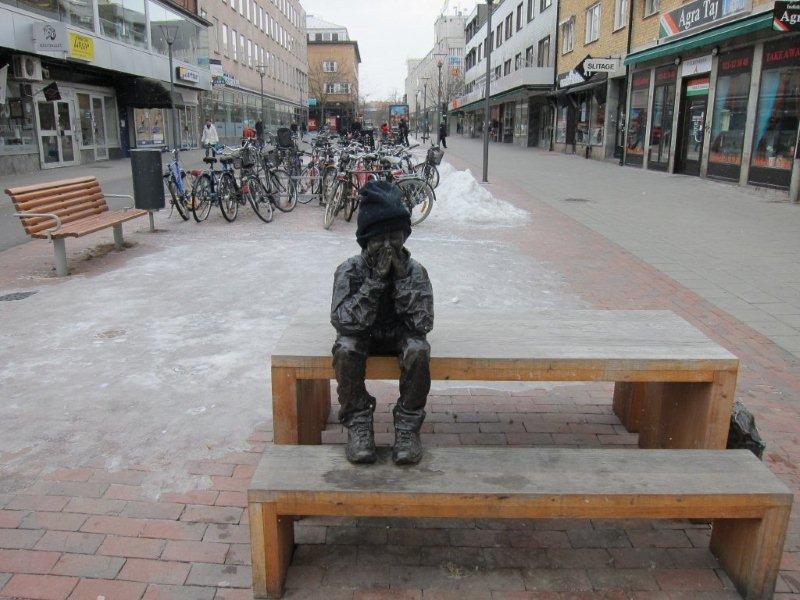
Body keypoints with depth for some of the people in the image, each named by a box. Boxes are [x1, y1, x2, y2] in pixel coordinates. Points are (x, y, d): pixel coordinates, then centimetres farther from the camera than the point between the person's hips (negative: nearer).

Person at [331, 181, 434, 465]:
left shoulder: (415, 270, -13)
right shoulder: (349, 270, -16)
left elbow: (423, 323, -21)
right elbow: (345, 321, -26)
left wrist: (402, 277, -29)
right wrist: (375, 278, -32)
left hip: (400, 335, 0)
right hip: (362, 336, 0)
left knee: (418, 350, -32)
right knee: (346, 349, -33)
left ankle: (408, 425, -14)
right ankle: (358, 423, -14)